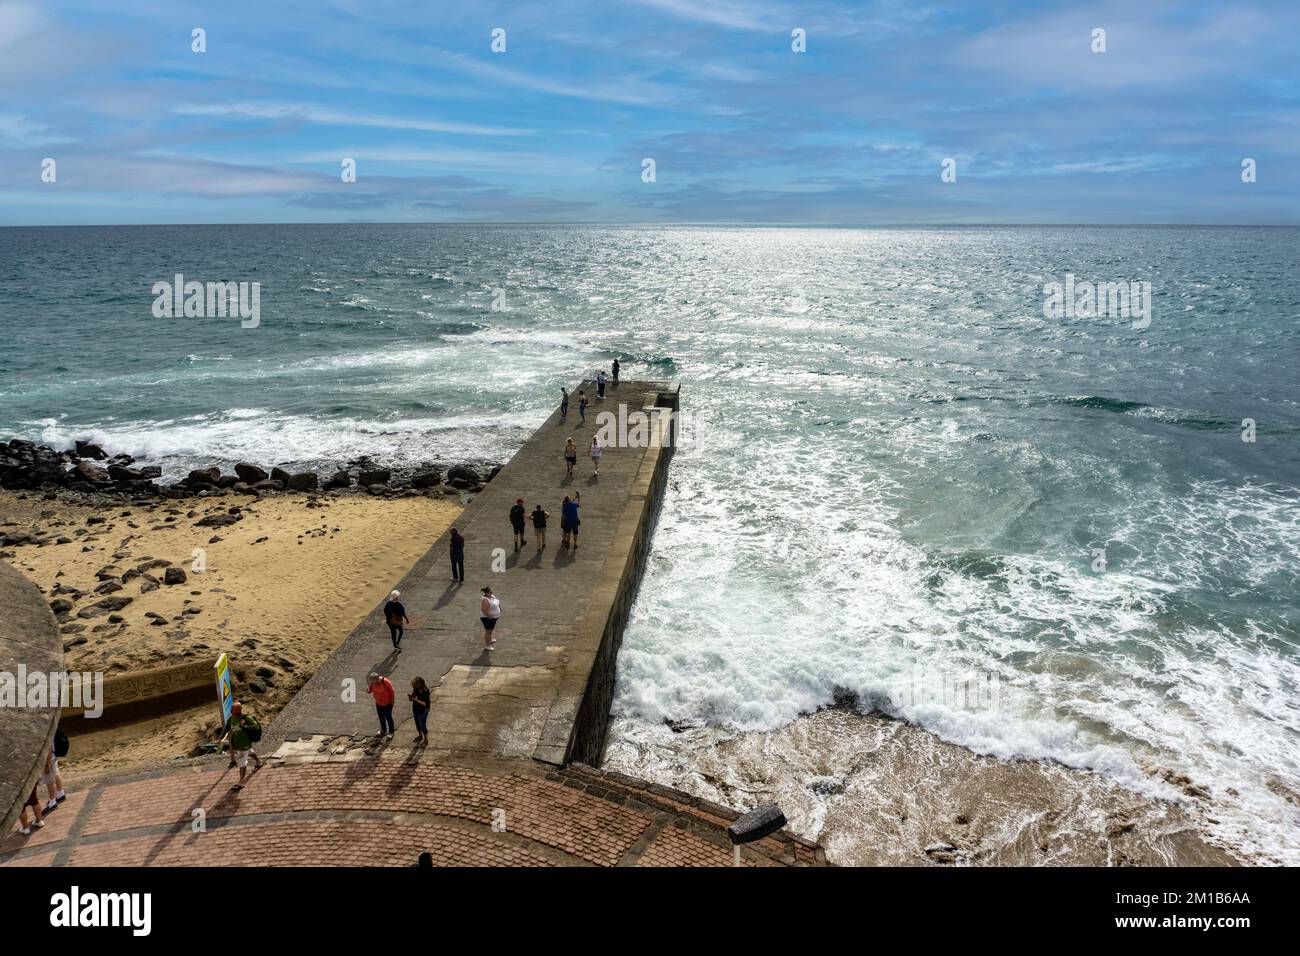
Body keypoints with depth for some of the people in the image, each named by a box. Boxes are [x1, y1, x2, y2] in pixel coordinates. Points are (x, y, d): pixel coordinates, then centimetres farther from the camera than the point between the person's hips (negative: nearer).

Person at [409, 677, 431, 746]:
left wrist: (416, 700, -33)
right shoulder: (416, 689, -8)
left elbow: (426, 704, -28)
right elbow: (412, 698, 5)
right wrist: (410, 696, -19)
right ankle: (420, 736, 48)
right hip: (415, 710, 7)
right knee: (417, 724, 25)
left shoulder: (425, 692, -28)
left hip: (423, 711, -7)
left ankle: (426, 740, 27)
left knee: (423, 726, 8)